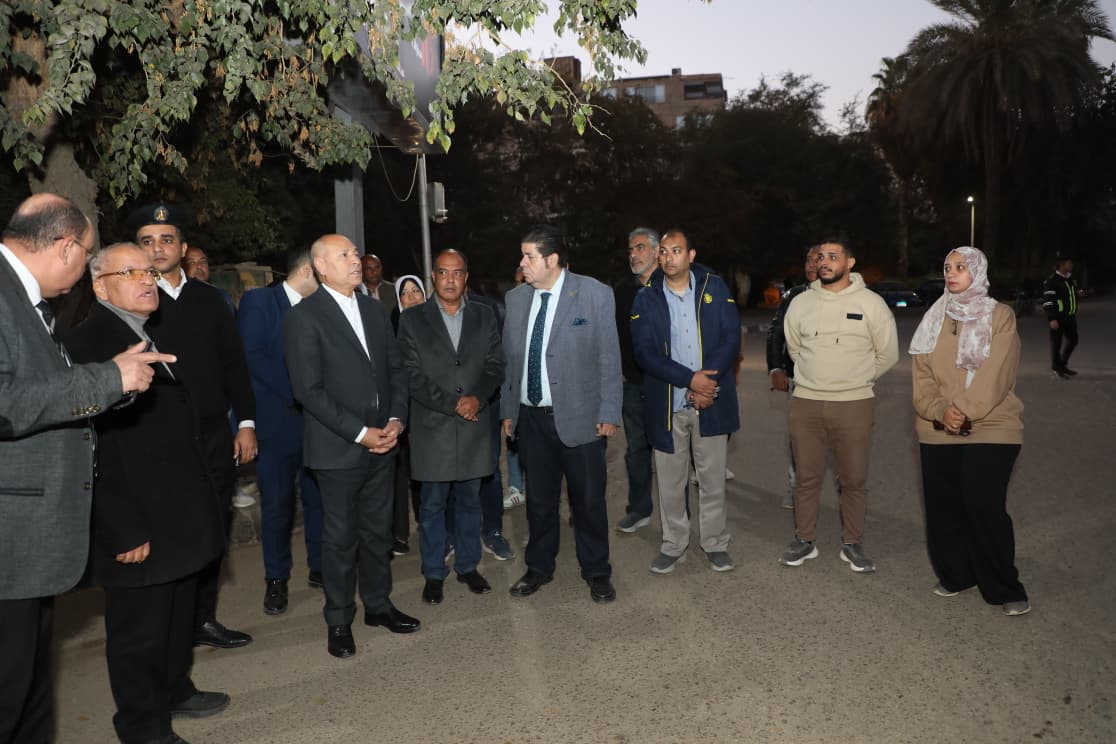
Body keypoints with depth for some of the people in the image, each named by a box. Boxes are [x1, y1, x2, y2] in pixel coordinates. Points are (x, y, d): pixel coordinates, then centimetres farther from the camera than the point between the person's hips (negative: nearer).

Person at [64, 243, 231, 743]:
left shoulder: (154, 336, 13)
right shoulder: (86, 343, -15)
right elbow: (96, 448, -20)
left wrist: (202, 503, 14)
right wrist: (126, 530, -21)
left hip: (180, 517, 8)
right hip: (138, 528, -8)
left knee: (179, 615, 22)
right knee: (139, 630, 9)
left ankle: (175, 691, 41)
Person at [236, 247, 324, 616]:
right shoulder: (258, 301, -1)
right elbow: (251, 354, -11)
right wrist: (296, 393, -15)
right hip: (276, 420, -4)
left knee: (319, 497, 7)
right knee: (277, 502, 3)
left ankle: (320, 567, 23)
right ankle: (276, 579, 17)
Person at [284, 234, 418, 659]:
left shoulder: (374, 310, 10)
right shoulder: (304, 317, -9)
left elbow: (396, 369, 12)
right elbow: (308, 390, -15)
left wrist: (396, 420, -3)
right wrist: (359, 433, -16)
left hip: (383, 443, 6)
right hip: (338, 448, -5)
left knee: (378, 530, 16)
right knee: (340, 537, 7)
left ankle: (378, 604, 33)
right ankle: (339, 621, 24)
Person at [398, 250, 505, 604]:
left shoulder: (484, 316, 7)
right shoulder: (412, 320, 0)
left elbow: (496, 365, 3)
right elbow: (412, 375, -7)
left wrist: (477, 397, -14)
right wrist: (452, 404, -14)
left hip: (475, 425, 2)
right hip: (432, 427, -2)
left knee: (469, 501, 13)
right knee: (433, 504, 8)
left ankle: (468, 566, 29)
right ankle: (434, 574, 22)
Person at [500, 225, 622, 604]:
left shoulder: (595, 294, -7)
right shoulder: (515, 299, 5)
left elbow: (608, 358, -6)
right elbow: (509, 358, 11)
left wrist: (608, 414, -8)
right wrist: (508, 409, 10)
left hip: (579, 416, -3)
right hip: (531, 416, 4)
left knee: (588, 499, 8)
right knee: (539, 498, 15)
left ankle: (597, 573, 27)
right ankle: (539, 567, 34)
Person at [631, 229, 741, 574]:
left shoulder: (715, 287, 1)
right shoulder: (646, 298, -1)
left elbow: (732, 338, -4)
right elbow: (643, 352, -9)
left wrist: (707, 384, -14)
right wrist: (690, 379, -18)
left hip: (711, 402, 0)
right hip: (666, 404, 0)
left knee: (712, 478, 10)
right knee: (669, 480, 10)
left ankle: (715, 544, 26)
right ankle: (673, 545, 24)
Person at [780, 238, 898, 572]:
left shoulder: (871, 303, -3)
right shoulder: (801, 303, 3)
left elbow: (887, 354, 5)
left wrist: (856, 380, 12)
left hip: (853, 405, -2)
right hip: (806, 403, 2)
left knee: (854, 479, 7)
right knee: (806, 477, 9)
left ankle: (852, 544, 22)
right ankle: (804, 541, 23)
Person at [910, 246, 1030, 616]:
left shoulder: (1000, 316, 1)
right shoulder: (934, 318, 12)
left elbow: (996, 373, -10)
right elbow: (921, 373, 3)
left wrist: (965, 411, -20)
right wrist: (939, 410, -14)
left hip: (990, 428, -4)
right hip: (938, 431, 4)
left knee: (985, 507, -8)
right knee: (943, 507, 6)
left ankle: (1005, 589, 8)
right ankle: (954, 575, 24)